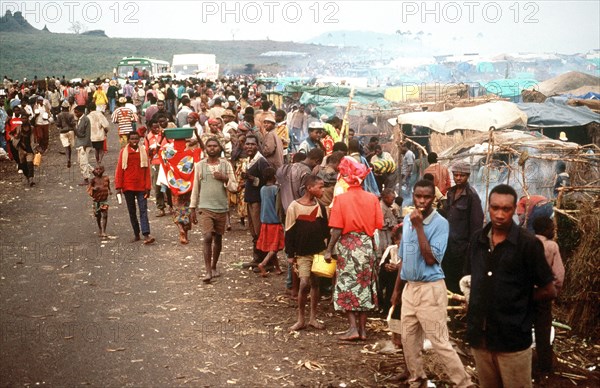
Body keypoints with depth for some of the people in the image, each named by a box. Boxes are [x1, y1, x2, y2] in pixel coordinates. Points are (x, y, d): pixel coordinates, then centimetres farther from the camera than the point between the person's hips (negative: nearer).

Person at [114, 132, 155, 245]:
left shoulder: (143, 151, 4)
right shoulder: (124, 151, 1)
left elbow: (147, 170, 4)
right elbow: (119, 169, 0)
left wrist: (148, 187, 0)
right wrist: (118, 186, -5)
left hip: (141, 186, 0)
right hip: (128, 187, 0)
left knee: (143, 210, -8)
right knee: (132, 211, 9)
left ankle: (146, 235, -17)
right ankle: (136, 234, 18)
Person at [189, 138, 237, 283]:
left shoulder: (226, 165, 3)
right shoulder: (199, 165, 2)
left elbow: (234, 187, 2)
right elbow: (196, 188, 6)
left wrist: (225, 179, -16)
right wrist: (192, 209, 5)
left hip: (221, 207, 2)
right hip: (205, 208, -2)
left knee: (218, 238, 11)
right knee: (207, 237, -13)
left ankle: (214, 267, 27)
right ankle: (208, 271, -9)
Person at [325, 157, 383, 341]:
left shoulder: (341, 198, -10)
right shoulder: (372, 198, -2)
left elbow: (337, 229, -12)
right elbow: (378, 226, -2)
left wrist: (329, 250, -5)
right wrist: (373, 245, 14)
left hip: (348, 245, -3)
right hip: (367, 245, 3)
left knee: (347, 286, 6)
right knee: (364, 286, 12)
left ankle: (353, 328, 0)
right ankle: (363, 328, 16)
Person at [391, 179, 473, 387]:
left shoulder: (440, 223, -14)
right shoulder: (407, 219, 7)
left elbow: (430, 259, -22)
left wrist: (419, 226, -23)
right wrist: (397, 287, 18)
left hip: (430, 289, -7)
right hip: (410, 287, 7)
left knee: (440, 342, -6)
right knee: (408, 339, 14)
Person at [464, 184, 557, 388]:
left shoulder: (528, 244, -10)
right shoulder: (477, 239, 4)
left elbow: (549, 291, -5)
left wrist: (519, 300, 0)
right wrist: (471, 296, 3)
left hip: (513, 338, -4)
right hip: (479, 334, 5)